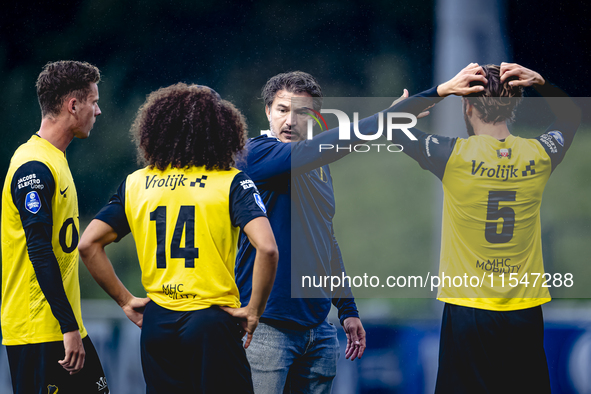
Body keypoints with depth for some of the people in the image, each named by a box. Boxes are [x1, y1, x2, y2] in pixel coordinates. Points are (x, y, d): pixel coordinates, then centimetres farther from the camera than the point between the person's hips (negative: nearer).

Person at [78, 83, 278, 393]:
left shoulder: (136, 183, 7)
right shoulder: (232, 182, -6)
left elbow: (88, 244, 4)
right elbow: (266, 248, -18)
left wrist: (125, 300, 9)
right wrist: (253, 311, -8)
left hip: (157, 322, 4)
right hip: (212, 321, -4)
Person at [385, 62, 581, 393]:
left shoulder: (454, 155, -11)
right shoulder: (539, 155, -2)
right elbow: (572, 116, 21)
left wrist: (443, 90, -5)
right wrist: (541, 83, 5)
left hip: (468, 311, -3)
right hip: (525, 313, 3)